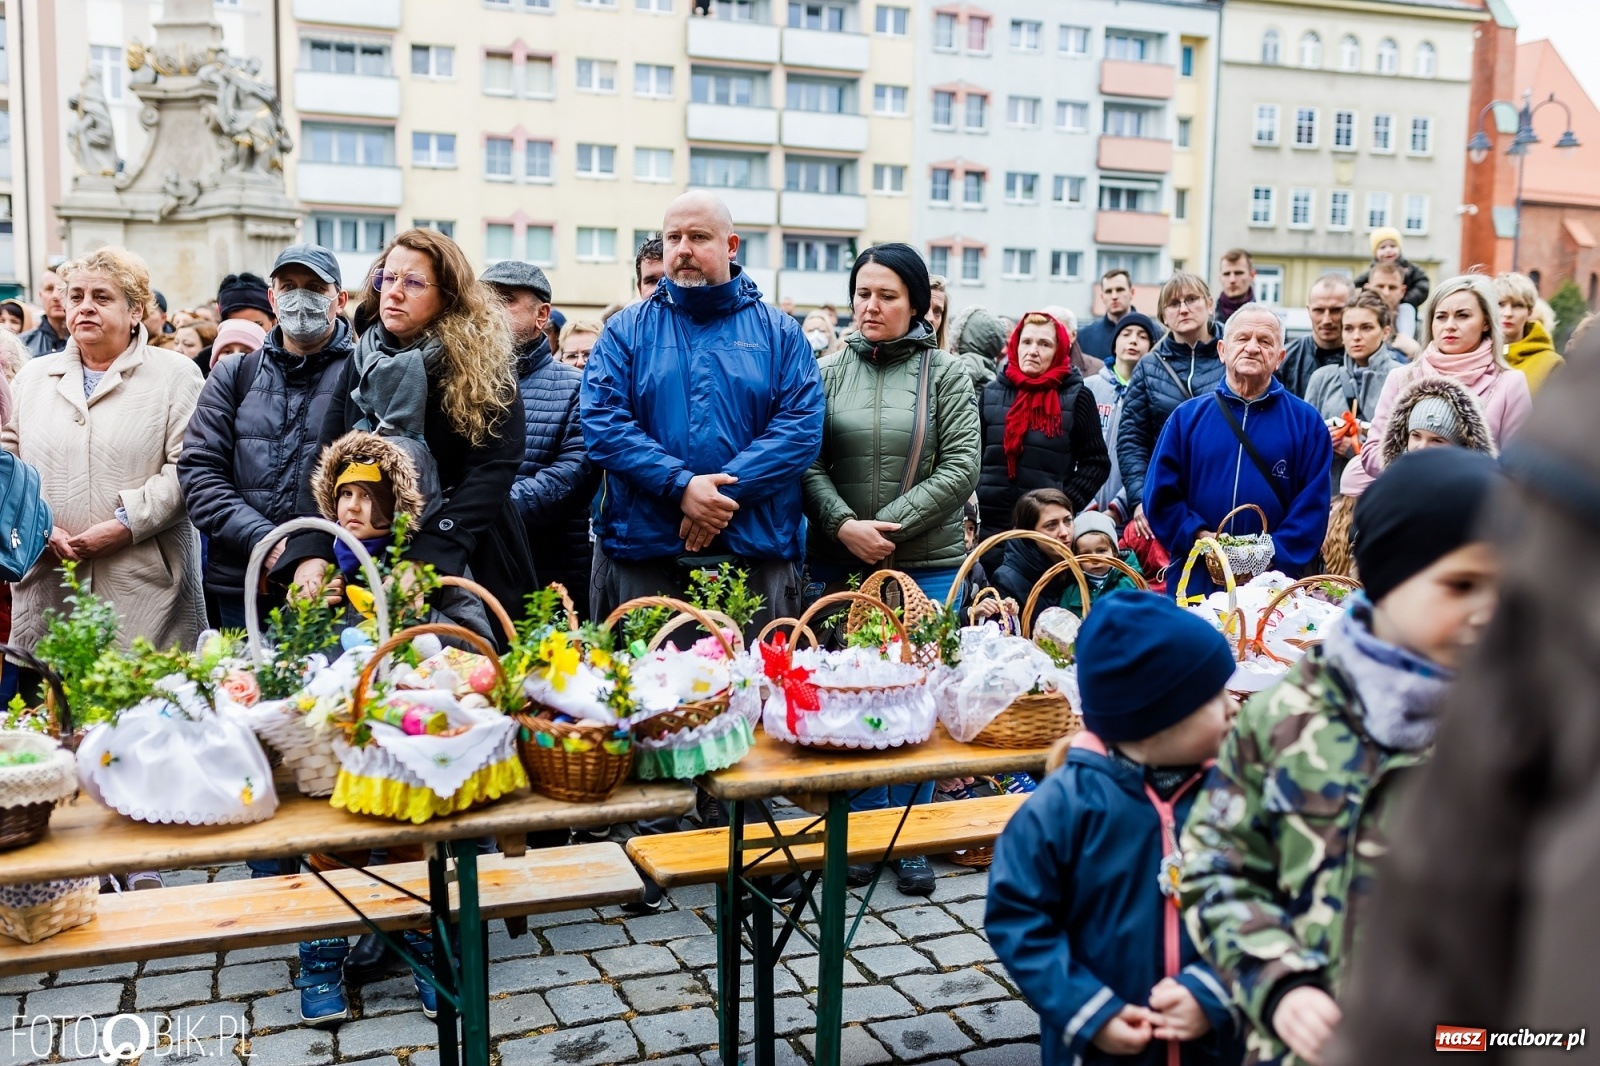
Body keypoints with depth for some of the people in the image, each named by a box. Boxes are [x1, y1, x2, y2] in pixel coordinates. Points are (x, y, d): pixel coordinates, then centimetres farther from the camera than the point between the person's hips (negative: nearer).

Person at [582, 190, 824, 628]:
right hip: (643, 552, 0)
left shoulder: (779, 332, 8)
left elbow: (803, 426, -4)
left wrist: (726, 490, -16)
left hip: (757, 554, 0)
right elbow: (602, 422, -4)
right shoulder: (627, 329, 8)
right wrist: (681, 485, -16)